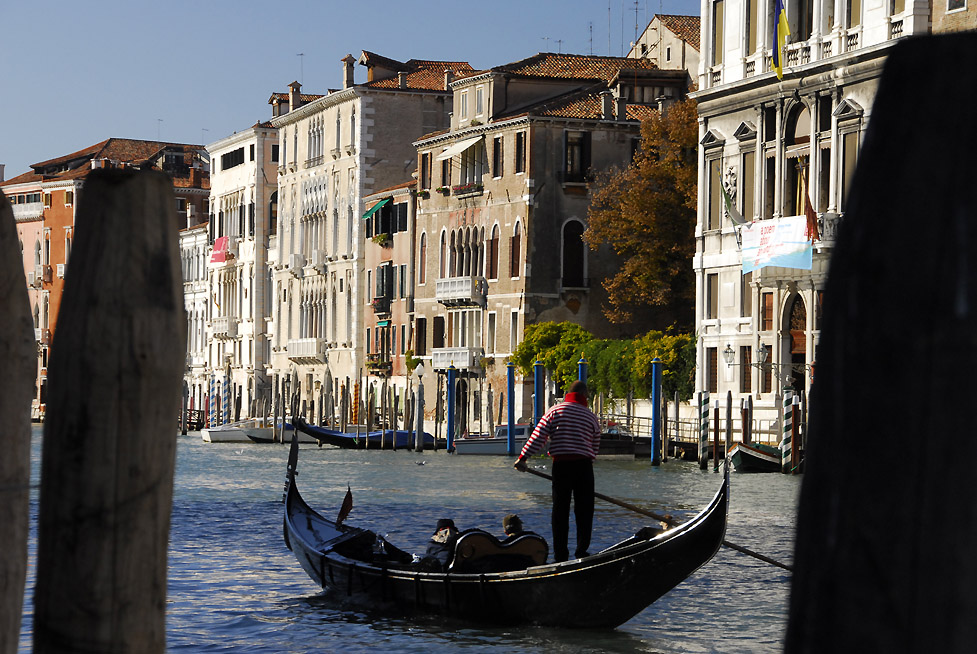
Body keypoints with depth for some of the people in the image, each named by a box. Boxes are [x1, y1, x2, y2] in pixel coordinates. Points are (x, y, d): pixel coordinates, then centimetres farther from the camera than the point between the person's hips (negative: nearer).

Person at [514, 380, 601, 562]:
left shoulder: (555, 411, 3)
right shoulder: (591, 416, 8)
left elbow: (538, 436, -3)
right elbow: (595, 446, 14)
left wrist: (523, 458, 0)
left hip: (560, 464, 0)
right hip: (584, 465, 0)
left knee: (560, 509, 5)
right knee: (584, 510, 8)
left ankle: (560, 554, 4)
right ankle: (582, 552, 6)